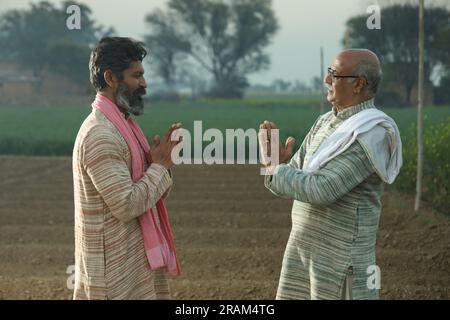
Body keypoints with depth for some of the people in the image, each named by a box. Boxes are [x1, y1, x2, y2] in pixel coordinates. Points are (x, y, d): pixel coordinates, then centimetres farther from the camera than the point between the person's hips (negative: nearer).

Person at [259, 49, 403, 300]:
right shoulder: (327, 123, 10)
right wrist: (279, 162, -13)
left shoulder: (370, 135, -19)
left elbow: (322, 191, -24)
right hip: (302, 246, 9)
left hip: (341, 256, -9)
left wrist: (276, 169, -11)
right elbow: (295, 177, 10)